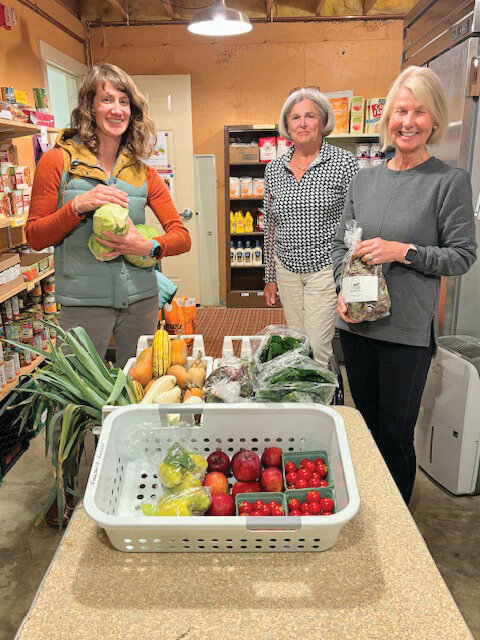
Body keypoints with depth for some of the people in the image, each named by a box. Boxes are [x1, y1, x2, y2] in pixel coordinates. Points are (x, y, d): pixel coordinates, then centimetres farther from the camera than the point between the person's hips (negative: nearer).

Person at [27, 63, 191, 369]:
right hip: (83, 300, -3)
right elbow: (35, 237, -1)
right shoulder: (58, 161, -1)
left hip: (140, 298, 3)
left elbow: (182, 237, 4)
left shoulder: (142, 172, 7)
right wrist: (79, 205, -16)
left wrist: (150, 246, -17)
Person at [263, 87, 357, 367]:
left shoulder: (344, 163, -6)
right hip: (287, 269, 5)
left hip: (326, 269, -4)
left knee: (317, 350, -4)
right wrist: (270, 277, 14)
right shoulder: (275, 168, 7)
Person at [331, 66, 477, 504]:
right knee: (366, 421, 18)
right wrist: (343, 289, -3)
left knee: (395, 433, 6)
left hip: (408, 329, -4)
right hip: (356, 322, 5)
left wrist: (404, 251, -18)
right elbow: (340, 243, 12)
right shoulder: (364, 179, 8)